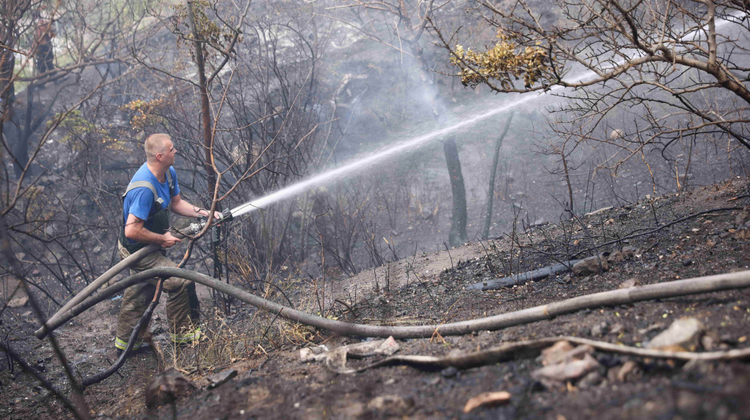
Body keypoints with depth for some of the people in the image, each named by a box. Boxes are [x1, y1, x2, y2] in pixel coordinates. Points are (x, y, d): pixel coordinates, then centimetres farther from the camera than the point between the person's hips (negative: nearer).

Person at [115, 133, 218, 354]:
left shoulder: (168, 173, -5)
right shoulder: (144, 188, -34)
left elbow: (176, 203, 11)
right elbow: (132, 230, -34)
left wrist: (202, 213, -2)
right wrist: (163, 239, -22)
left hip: (149, 246, 10)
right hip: (138, 250, -10)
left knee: (140, 292, 22)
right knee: (182, 283, -11)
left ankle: (125, 343, 38)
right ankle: (183, 334, 8)